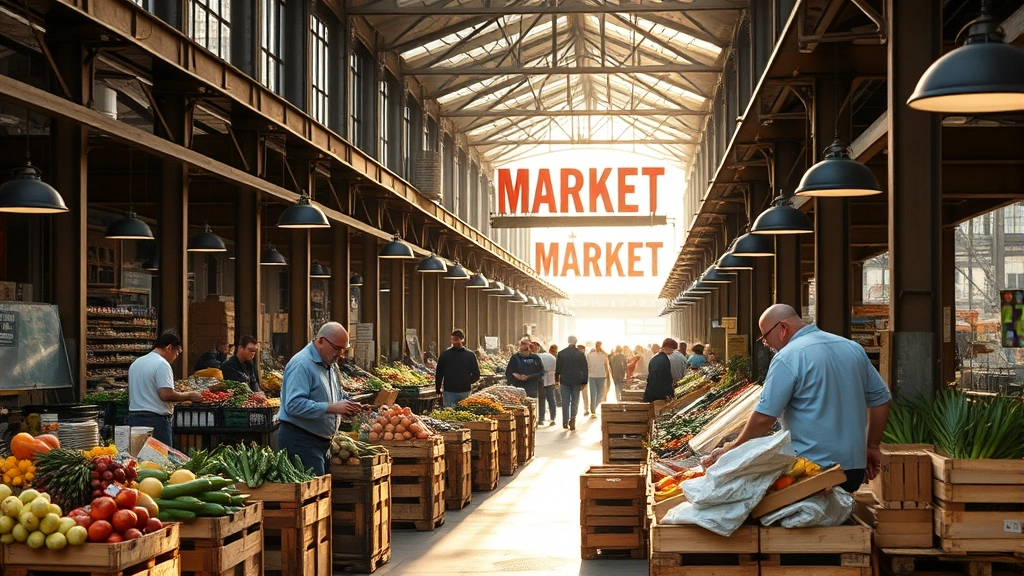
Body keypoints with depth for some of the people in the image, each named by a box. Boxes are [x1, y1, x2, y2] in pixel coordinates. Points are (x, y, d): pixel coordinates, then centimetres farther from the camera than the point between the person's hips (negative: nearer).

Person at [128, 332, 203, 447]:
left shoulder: (135, 364, 17)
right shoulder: (162, 364, -12)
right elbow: (166, 394, -21)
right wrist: (189, 396, -9)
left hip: (133, 417, 9)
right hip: (155, 420, -9)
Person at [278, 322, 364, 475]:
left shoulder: (330, 366, 16)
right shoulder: (302, 365, -16)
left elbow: (338, 396, 30)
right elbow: (294, 405, -26)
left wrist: (346, 405, 5)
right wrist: (332, 408, -28)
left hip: (321, 440, 10)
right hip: (300, 440, -10)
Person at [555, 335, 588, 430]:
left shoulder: (561, 354, -2)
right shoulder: (581, 354, -2)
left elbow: (557, 368, 2)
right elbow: (584, 369, 1)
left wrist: (557, 380, 10)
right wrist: (584, 382, 7)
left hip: (565, 381, 0)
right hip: (577, 382, 0)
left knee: (565, 402, 7)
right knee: (575, 402, 4)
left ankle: (565, 422, 7)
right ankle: (572, 421, -7)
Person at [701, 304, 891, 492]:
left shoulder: (788, 358, -12)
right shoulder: (853, 348, 10)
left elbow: (764, 417, -15)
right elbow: (881, 398, 15)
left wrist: (732, 449, -4)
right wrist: (872, 446, 22)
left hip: (811, 469, -7)